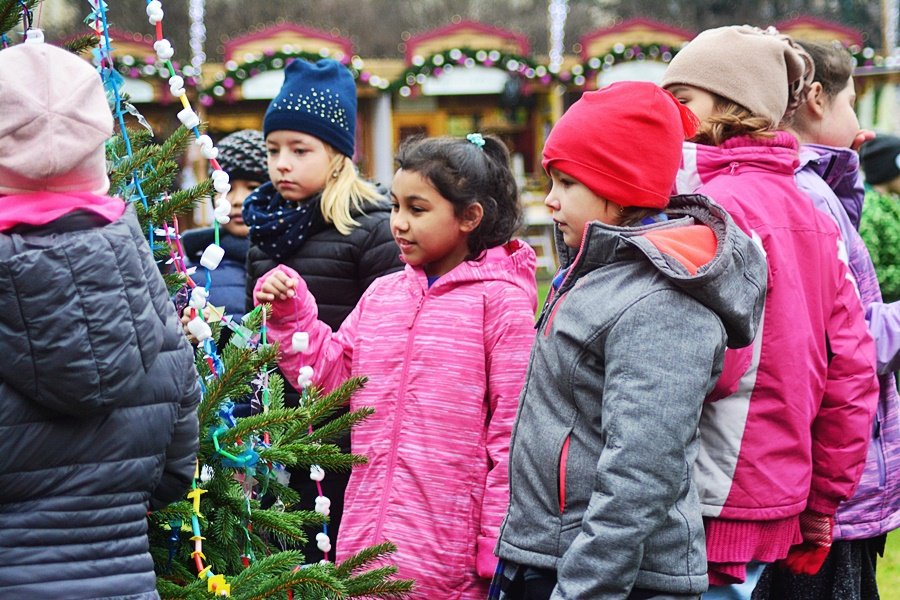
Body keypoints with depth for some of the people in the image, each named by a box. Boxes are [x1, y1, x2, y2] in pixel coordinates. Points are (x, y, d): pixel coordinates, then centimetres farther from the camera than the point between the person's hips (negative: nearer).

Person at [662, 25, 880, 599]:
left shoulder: (719, 205, -13)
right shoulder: (807, 211, 12)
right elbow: (852, 370, 12)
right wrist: (823, 505, 17)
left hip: (718, 508, -8)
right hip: (779, 503, 8)